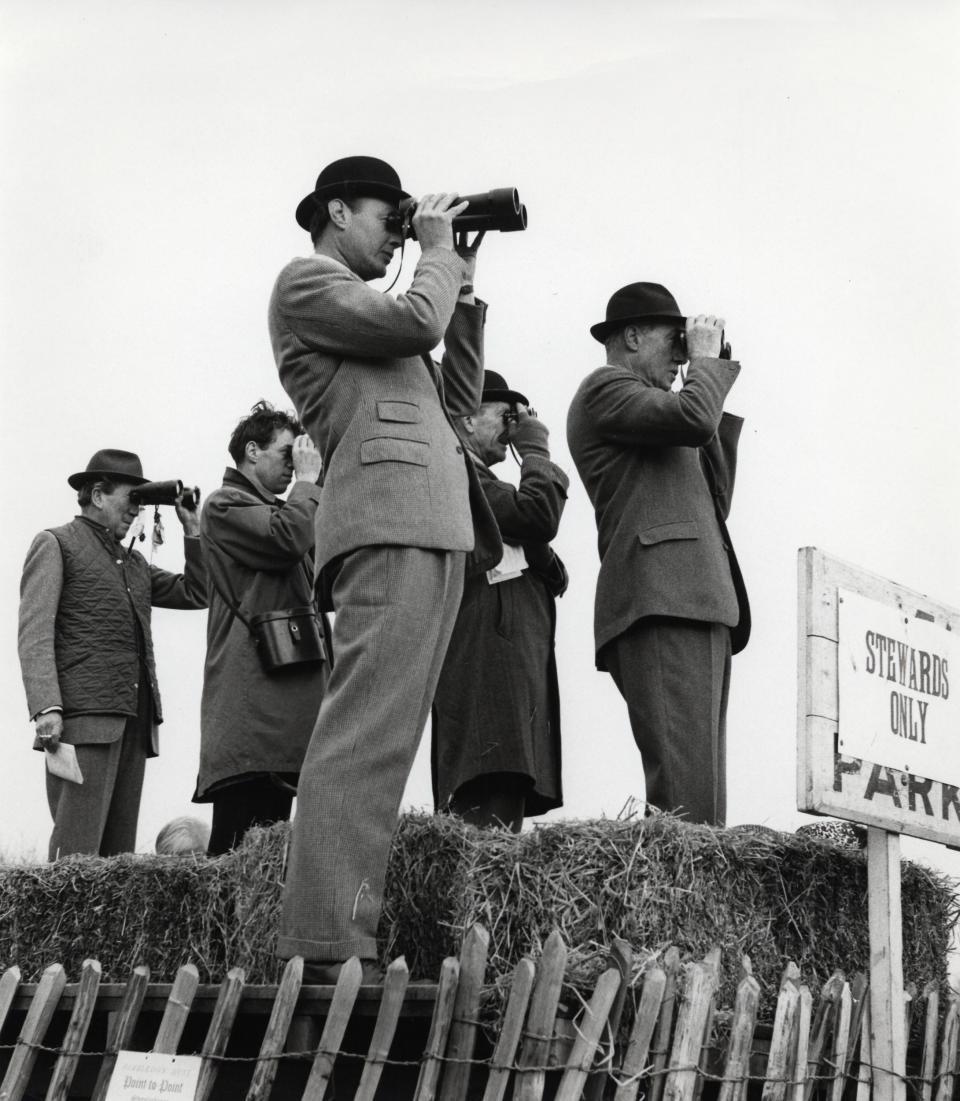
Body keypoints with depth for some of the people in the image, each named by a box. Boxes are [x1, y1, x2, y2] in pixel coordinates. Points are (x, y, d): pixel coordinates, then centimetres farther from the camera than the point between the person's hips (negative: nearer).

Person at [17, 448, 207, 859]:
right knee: (76, 852, -13)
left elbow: (196, 594, 25)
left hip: (135, 719, 7)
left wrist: (193, 530, 17)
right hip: (84, 716, -7)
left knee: (119, 852, 2)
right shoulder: (55, 545, 5)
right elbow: (35, 633, -5)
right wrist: (46, 708, -18)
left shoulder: (134, 561, 26)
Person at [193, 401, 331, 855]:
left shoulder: (276, 510, 29)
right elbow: (288, 539, -17)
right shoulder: (226, 504, 2)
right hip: (251, 702, -9)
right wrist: (308, 479, -1)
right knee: (240, 850, -18)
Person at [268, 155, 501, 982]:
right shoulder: (307, 280, 7)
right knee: (367, 734, -19)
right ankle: (326, 946, -25)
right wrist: (439, 255, 9)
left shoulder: (366, 320, 33)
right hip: (389, 517, -10)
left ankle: (340, 936, 2)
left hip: (433, 528, 10)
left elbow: (457, 402, 28)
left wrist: (465, 289, 25)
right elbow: (416, 322, -9)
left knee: (383, 737, 3)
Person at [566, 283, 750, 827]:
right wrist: (707, 359, 6)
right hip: (663, 599, -10)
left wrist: (716, 398, 26)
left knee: (701, 786, -2)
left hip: (698, 606, 10)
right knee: (686, 788, -22)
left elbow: (715, 502, 28)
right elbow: (692, 419, -13)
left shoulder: (640, 414, 33)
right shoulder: (605, 387, 6)